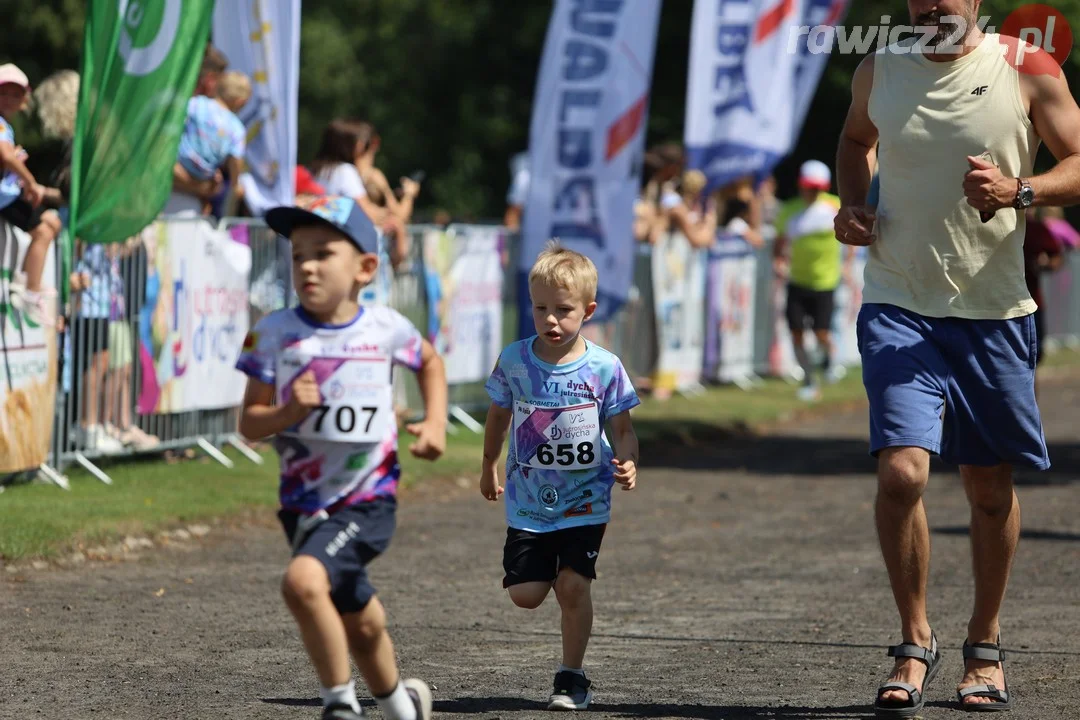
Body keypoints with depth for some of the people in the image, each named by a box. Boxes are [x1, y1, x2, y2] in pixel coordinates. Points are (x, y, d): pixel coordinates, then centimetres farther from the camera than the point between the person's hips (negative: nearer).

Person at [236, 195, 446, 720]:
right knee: (359, 624, 19)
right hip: (304, 504, 3)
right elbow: (248, 422, -5)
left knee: (304, 581, -29)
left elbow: (430, 362, 18)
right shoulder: (274, 334, -7)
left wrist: (436, 424, 5)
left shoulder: (386, 329, -5)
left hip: (367, 501, -3)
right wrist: (288, 411, -24)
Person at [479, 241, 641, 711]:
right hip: (528, 501, 2)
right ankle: (554, 571, 33)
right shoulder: (514, 361, -5)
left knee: (573, 584, -13)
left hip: (585, 500, -2)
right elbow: (498, 417, 12)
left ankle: (572, 677, 4)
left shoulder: (604, 368, -10)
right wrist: (489, 469, 23)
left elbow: (623, 430, -2)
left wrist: (626, 464, -22)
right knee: (525, 594, -4)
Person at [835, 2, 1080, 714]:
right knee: (901, 474, -16)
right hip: (900, 309, 0)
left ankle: (986, 646, 29)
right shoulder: (879, 71, 4)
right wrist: (852, 203, 6)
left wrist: (1018, 191, -19)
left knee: (991, 487, 9)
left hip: (995, 310, 0)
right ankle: (916, 643, 3)